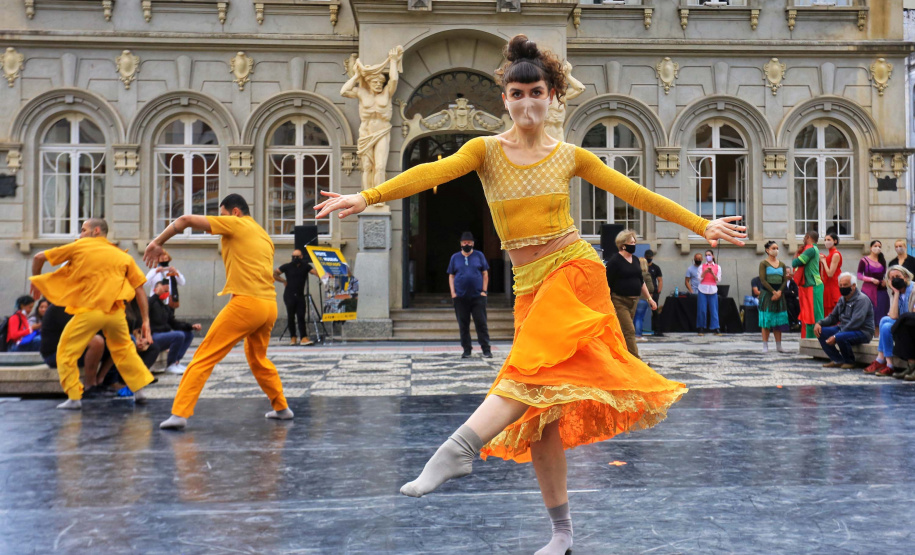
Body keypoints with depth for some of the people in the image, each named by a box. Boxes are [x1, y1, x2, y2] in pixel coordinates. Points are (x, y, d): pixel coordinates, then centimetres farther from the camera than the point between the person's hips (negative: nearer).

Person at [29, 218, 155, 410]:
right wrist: (145, 320, 11)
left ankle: (74, 397, 8)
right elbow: (139, 289, 8)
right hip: (116, 313, 3)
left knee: (66, 353, 12)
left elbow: (38, 258, 13)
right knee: (124, 349, 25)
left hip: (88, 312, -3)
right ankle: (139, 389, 23)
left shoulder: (80, 246, 7)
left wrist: (36, 281, 31)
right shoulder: (124, 256, 12)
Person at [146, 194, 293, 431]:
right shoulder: (264, 236, 22)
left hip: (246, 303, -7)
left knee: (203, 358, -4)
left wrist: (157, 242, 10)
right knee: (258, 359, 27)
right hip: (270, 306, 7)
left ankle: (179, 413, -9)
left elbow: (186, 220, 0)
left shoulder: (236, 224, 2)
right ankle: (281, 408, 30)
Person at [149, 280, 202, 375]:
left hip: (163, 334, 9)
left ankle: (176, 361, -2)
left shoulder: (166, 307, 20)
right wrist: (156, 294, -29)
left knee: (189, 334, 6)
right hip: (153, 338, -9)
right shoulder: (151, 302, -6)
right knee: (179, 335, -28)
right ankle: (170, 365, -12)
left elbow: (173, 323, 18)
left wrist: (191, 326, 6)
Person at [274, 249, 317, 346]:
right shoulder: (287, 266, 2)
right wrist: (283, 281, 4)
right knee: (291, 316, 1)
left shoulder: (305, 266, 5)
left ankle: (304, 338, -10)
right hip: (289, 295, -1)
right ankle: (293, 337, 11)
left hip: (300, 295, 1)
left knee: (301, 316, -5)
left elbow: (315, 272, -11)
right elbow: (274, 274, 9)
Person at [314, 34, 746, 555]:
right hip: (528, 285, 1)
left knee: (533, 370, -26)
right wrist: (367, 196, -28)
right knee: (539, 410, 1)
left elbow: (636, 193, 9)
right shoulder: (487, 150, 3)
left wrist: (701, 225, 9)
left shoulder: (570, 156, 5)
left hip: (573, 268, -1)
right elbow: (433, 172, -14)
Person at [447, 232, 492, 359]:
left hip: (478, 296, -1)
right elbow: (451, 276, 10)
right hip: (460, 297, 2)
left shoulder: (479, 255, 7)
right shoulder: (455, 257, 10)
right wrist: (453, 292, -1)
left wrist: (484, 291, -3)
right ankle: (467, 350, 13)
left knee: (481, 323, -3)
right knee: (463, 325, 5)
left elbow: (485, 274, 6)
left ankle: (486, 349, 1)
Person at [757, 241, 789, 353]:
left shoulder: (782, 264, 13)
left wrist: (779, 292, -8)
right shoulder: (763, 263, -1)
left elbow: (785, 280, 8)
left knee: (779, 320, 3)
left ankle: (779, 346, 7)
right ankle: (765, 346, -2)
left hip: (779, 293, 4)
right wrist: (773, 292, -14)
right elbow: (763, 280, -8)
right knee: (766, 320, -5)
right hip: (766, 293, -4)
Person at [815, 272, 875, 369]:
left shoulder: (861, 299, -15)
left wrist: (835, 336, -29)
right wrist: (819, 323, -3)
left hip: (862, 332, -9)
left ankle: (849, 362, -9)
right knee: (821, 332, -7)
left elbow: (855, 323, -25)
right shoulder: (842, 299, 14)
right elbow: (833, 317, 20)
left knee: (840, 337, -36)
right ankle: (837, 360, -6)